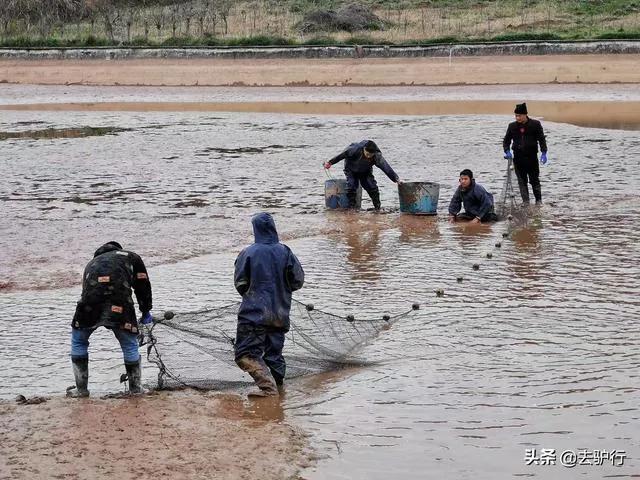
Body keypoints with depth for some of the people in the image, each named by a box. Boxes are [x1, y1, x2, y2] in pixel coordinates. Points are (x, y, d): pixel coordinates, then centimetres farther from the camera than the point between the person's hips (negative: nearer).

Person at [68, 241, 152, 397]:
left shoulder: (92, 263, 39)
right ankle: (136, 388, 24)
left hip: (90, 307, 2)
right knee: (129, 345, 18)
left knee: (78, 341, 24)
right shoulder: (131, 257, 30)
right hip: (120, 305, -2)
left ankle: (81, 389, 26)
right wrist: (146, 312, 35)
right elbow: (143, 286, 22)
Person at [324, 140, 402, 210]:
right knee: (351, 187, -17)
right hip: (351, 170, -1)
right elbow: (342, 155, -22)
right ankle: (351, 207, -4)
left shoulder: (377, 156, -32)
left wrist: (396, 179, -41)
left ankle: (377, 208, 0)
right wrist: (330, 162, -13)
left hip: (365, 172, 1)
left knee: (372, 187, -11)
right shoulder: (355, 149, -36)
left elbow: (386, 167, -34)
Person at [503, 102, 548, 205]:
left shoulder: (535, 124, -1)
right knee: (522, 181, 2)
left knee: (534, 180, 4)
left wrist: (544, 153, -9)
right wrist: (507, 151, -7)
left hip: (532, 156, -2)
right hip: (518, 157, 2)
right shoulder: (512, 126, 5)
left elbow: (541, 139, 1)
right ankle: (525, 202, 6)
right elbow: (506, 140, 11)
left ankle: (538, 200, 16)